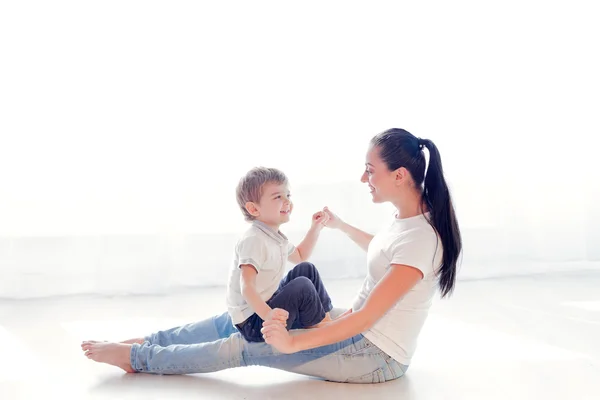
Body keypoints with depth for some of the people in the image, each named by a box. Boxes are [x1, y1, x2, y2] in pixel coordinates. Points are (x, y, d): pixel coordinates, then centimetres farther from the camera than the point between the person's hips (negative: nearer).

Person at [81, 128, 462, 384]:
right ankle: (148, 342, 14)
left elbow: (366, 317, -30)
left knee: (248, 346, -11)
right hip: (359, 329, 9)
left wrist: (291, 344, -28)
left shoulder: (421, 237, -29)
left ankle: (137, 358, 3)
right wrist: (341, 226, 26)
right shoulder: (405, 218, 0)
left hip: (376, 357, -8)